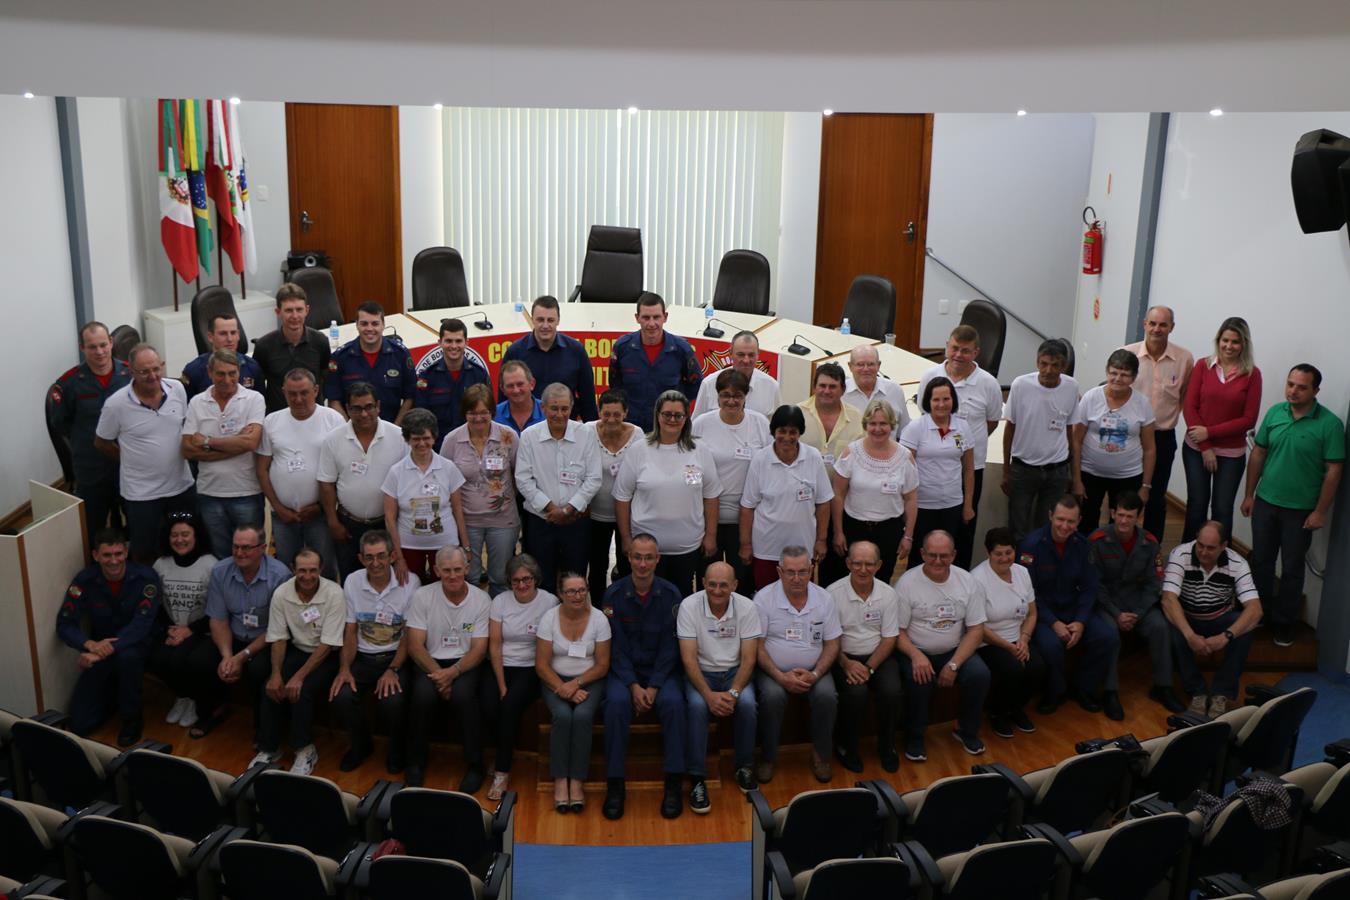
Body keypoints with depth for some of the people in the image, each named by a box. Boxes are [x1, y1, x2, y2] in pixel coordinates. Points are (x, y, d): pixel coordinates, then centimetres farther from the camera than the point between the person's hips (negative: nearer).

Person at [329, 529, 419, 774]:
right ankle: (361, 744, 10)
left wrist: (393, 670, -18)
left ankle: (397, 749, 5)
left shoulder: (410, 582, -8)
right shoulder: (352, 582, 2)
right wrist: (344, 668, -11)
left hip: (396, 657, -3)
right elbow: (350, 631, 4)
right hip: (362, 657, 3)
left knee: (392, 701, -30)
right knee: (340, 697, -24)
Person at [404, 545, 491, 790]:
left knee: (462, 694, -32)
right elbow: (415, 645, -6)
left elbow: (479, 650, -6)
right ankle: (416, 763, -7)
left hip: (465, 665, 0)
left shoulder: (481, 600, -4)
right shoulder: (422, 596, -3)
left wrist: (452, 673, -22)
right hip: (430, 663, 1)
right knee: (423, 694, -31)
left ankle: (475, 765, -12)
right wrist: (438, 674, -20)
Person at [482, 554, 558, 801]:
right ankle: (507, 751, 8)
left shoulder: (549, 602, -5)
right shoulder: (500, 601, 2)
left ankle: (502, 771, -14)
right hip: (499, 666, 2)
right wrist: (502, 686, -10)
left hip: (530, 669, -2)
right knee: (489, 708, -23)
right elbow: (494, 645, 0)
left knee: (510, 705, -28)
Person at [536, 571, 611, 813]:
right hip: (555, 680, 0)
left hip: (590, 681, 0)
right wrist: (564, 689, -17)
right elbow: (541, 665, -5)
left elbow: (602, 665, -3)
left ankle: (577, 781, -18)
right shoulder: (549, 618, -6)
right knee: (562, 715, -29)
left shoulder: (598, 619, -5)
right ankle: (560, 781, -18)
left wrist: (576, 684, -16)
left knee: (582, 716, -29)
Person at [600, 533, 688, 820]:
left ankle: (673, 785, -19)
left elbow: (669, 647, -5)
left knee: (672, 702, -30)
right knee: (617, 702, -31)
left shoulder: (671, 595, -4)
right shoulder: (614, 595, -5)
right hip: (624, 670, 0)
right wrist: (633, 686, -16)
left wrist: (653, 687, -15)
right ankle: (615, 784, -21)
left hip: (661, 670, 0)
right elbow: (617, 647, -5)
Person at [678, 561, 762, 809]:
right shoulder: (689, 606, -13)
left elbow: (749, 658, -8)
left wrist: (733, 692, -23)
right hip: (701, 672, -1)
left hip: (735, 672, 1)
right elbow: (689, 658, -15)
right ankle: (697, 779, -20)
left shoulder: (747, 607, -9)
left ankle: (744, 768, -4)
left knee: (747, 704, -28)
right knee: (697, 706, -31)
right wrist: (709, 695, -26)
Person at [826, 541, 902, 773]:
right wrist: (846, 664, -19)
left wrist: (869, 668, -13)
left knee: (891, 690, -24)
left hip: (878, 657, 2)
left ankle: (886, 746, 3)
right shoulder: (833, 593, -10)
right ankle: (847, 747, -3)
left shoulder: (888, 593, -1)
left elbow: (889, 639, 0)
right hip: (845, 657, -2)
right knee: (856, 692, -29)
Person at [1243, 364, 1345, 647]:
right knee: (1261, 561, 14)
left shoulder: (1330, 424, -13)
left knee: (1292, 569, 9)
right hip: (1265, 503, 3)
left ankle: (1284, 623, 24)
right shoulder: (1274, 413, -2)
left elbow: (1333, 470, -11)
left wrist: (1320, 512, -11)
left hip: (1300, 510, -3)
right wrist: (1249, 494, 7)